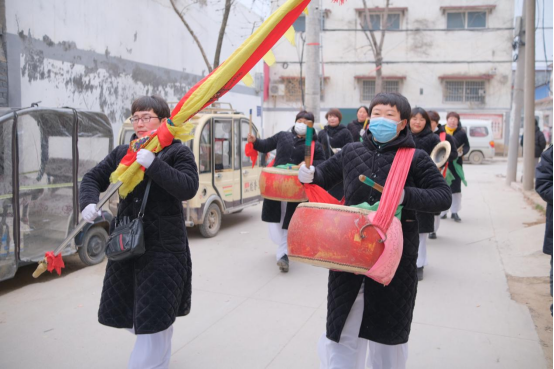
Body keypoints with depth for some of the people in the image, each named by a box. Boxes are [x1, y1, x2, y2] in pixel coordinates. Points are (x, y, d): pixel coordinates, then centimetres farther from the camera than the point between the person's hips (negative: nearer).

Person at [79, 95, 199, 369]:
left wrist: (153, 164, -29)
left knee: (153, 318, -1)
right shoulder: (122, 152, 8)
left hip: (163, 246, -6)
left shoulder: (178, 152, -7)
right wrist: (89, 203, -9)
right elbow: (93, 178, 11)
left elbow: (188, 189, -21)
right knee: (126, 312, 21)